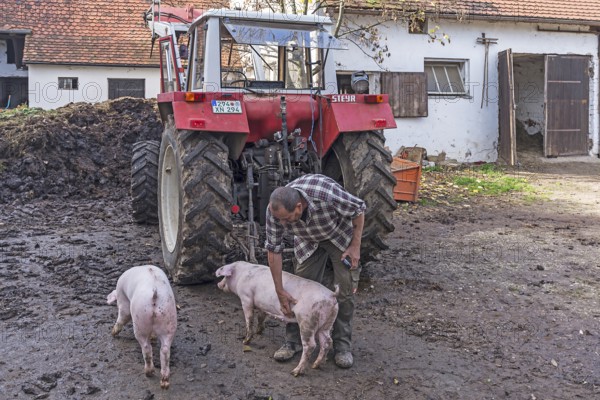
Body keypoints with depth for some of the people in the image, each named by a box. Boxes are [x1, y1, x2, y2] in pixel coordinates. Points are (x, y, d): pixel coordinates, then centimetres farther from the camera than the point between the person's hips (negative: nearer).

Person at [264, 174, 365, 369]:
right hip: (308, 240, 3)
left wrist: (355, 247, -19)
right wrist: (280, 291, -16)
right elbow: (273, 249, -18)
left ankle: (343, 344, 9)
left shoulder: (327, 194, -43)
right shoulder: (275, 210, -31)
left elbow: (359, 209, -22)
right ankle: (294, 340, 14)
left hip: (341, 236, -2)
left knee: (345, 290, -4)